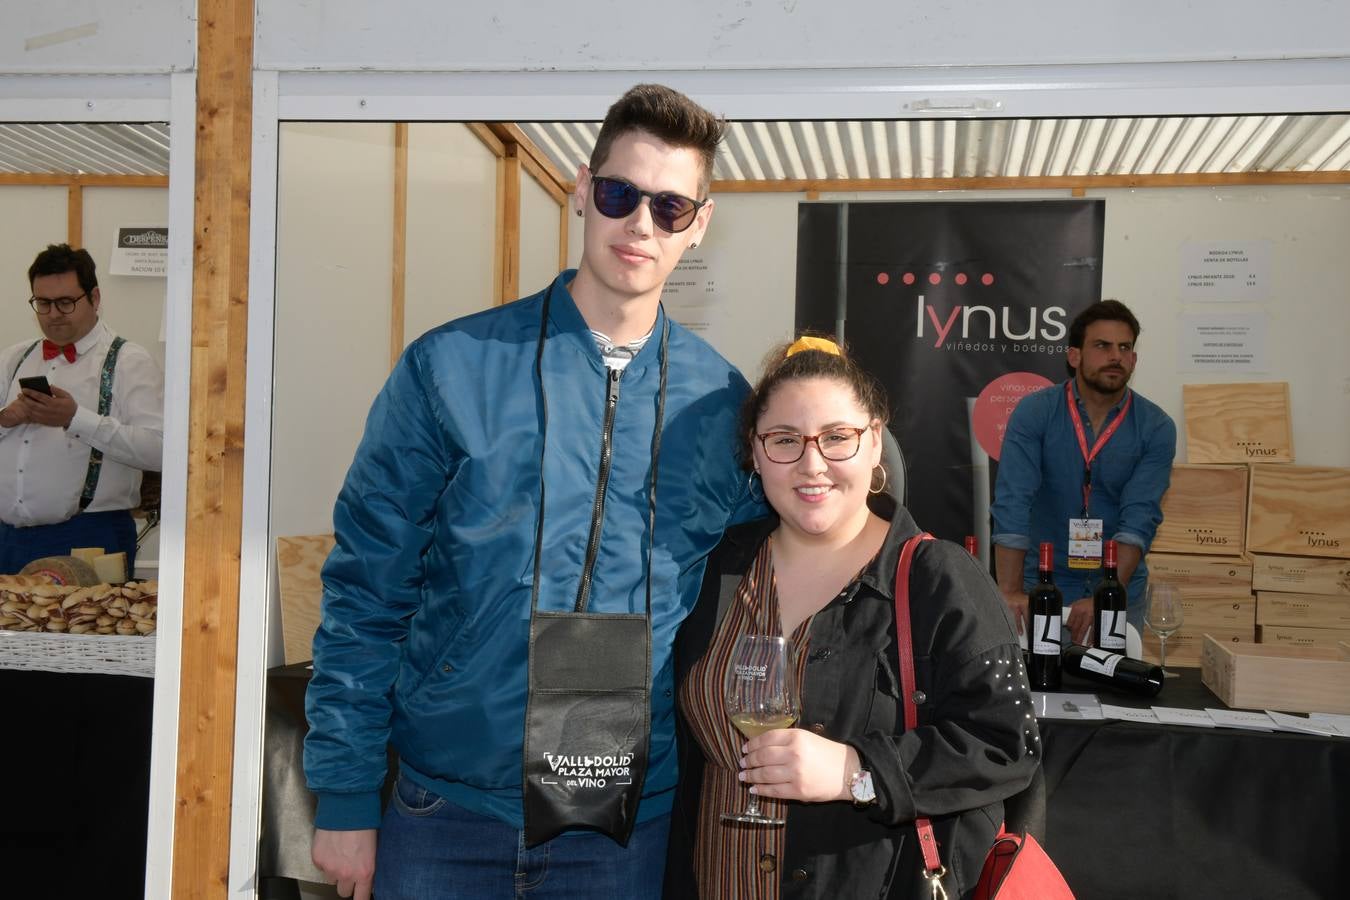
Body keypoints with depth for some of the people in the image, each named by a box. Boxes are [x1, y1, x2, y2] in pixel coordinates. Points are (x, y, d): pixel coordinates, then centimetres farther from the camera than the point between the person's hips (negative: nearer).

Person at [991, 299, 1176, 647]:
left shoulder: (1156, 428, -8)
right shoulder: (1034, 412, -11)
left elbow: (1140, 517, -17)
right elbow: (1012, 503, -20)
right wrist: (1011, 593, -31)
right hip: (1045, 584, -1)